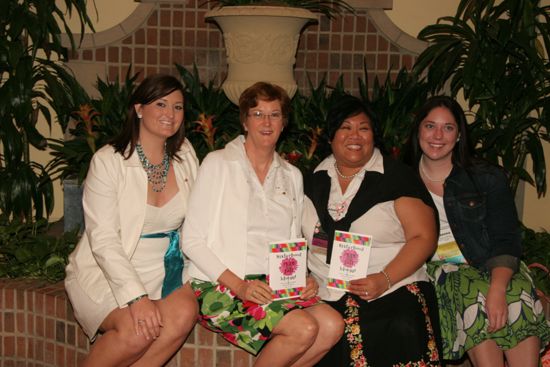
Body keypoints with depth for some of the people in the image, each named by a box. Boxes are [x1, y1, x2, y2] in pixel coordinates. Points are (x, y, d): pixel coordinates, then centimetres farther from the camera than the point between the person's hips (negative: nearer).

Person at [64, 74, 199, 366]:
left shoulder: (185, 155, 5)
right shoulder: (108, 161, -10)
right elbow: (103, 239, -16)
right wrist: (136, 297, -26)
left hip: (164, 270, 4)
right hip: (106, 272, -4)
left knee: (184, 313, -26)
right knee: (137, 331, -28)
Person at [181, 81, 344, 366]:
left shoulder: (292, 176, 17)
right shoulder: (218, 163, 1)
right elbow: (192, 240, -5)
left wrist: (302, 278, -1)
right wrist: (239, 285, -16)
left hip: (276, 286, 5)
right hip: (220, 286, -5)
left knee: (332, 326, -21)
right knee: (304, 328, -26)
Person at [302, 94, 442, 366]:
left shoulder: (397, 176, 5)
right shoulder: (314, 179, 15)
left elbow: (424, 238, -1)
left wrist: (384, 280, -13)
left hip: (394, 290, -2)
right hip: (328, 296, 2)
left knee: (402, 332, -26)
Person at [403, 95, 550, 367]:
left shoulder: (488, 178, 4)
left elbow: (506, 240, -3)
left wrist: (497, 288, -22)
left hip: (487, 266, 1)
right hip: (436, 271, -1)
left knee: (517, 296, -29)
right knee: (475, 298, -31)